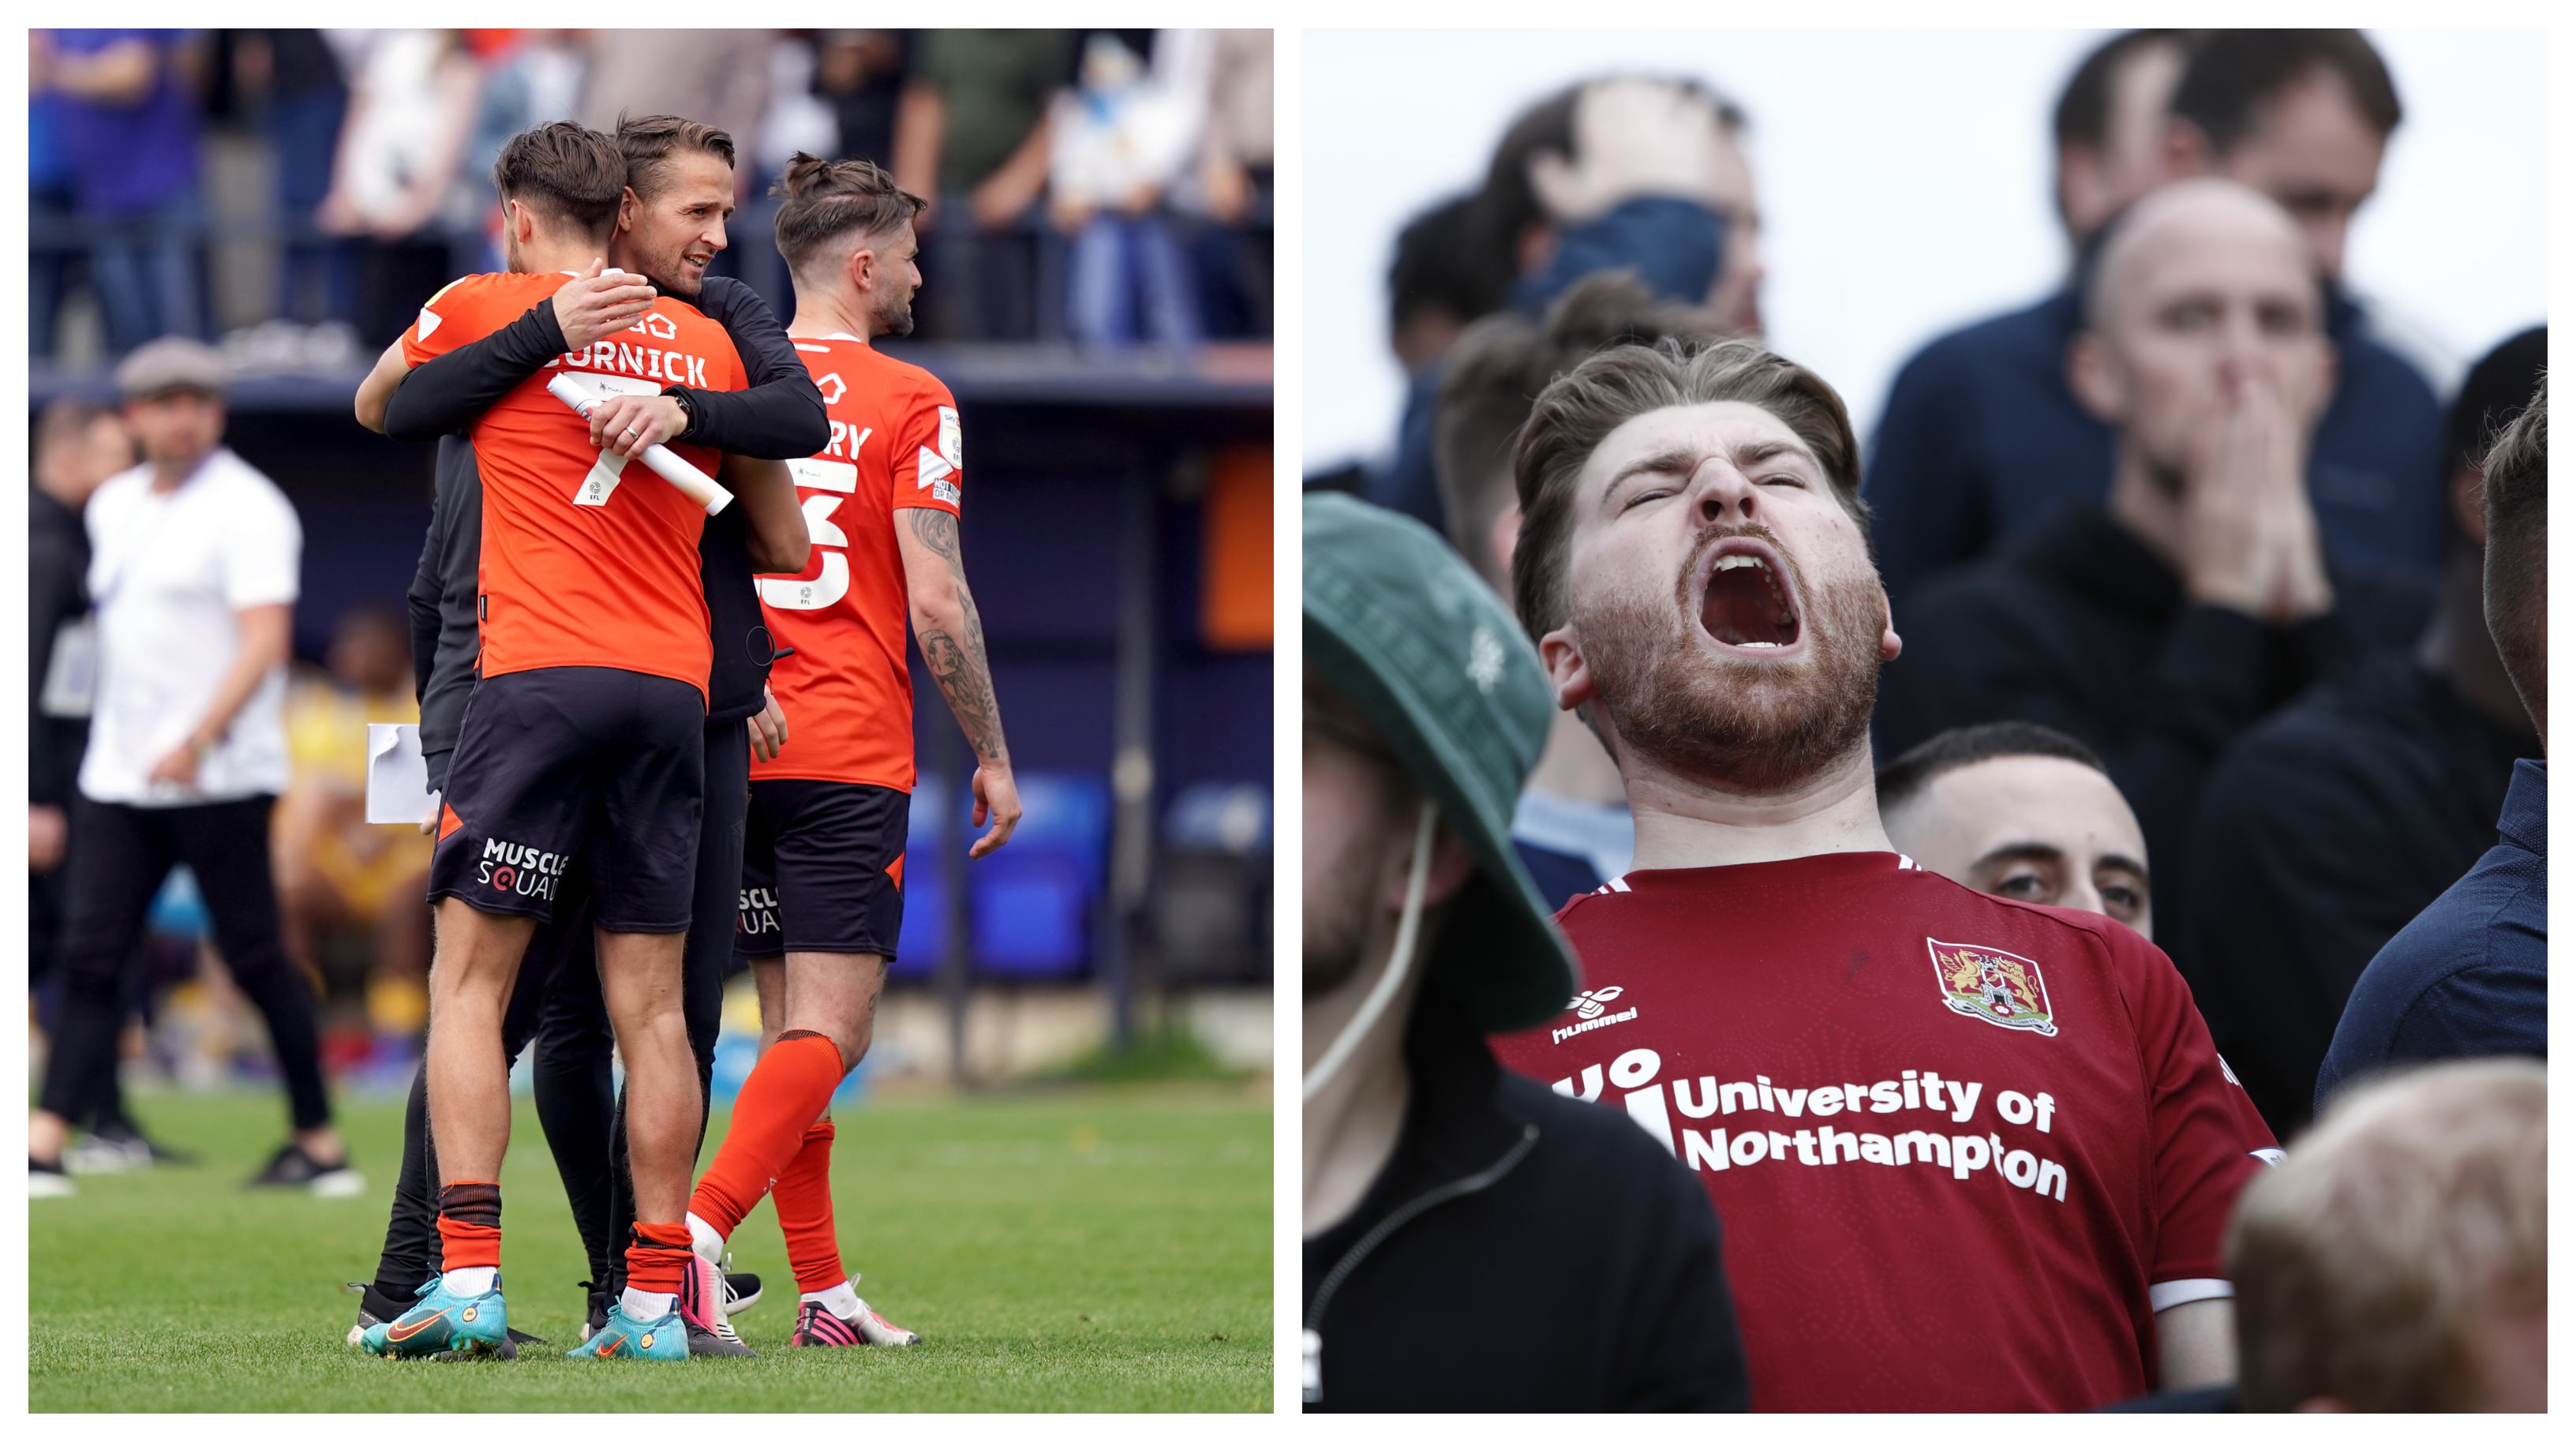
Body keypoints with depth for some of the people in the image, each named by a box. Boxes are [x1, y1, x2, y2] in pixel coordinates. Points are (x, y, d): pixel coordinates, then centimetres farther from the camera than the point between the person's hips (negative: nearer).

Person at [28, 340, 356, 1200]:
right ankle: (44, 1147, -7)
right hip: (117, 775, 7)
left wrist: (197, 741, -28)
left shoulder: (245, 508, -9)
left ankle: (321, 1145, 6)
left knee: (253, 958, -3)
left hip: (221, 776, -7)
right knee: (90, 957, -2)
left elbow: (265, 640, -18)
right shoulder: (113, 507, 14)